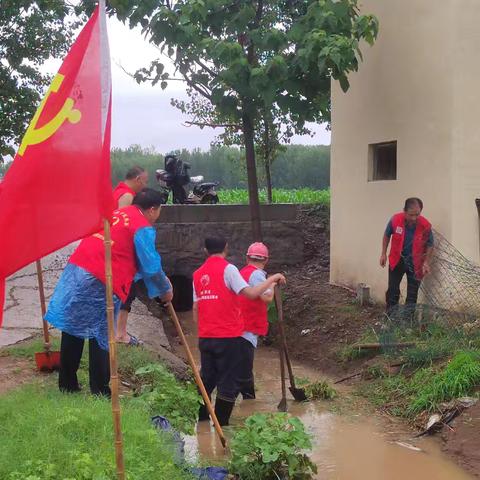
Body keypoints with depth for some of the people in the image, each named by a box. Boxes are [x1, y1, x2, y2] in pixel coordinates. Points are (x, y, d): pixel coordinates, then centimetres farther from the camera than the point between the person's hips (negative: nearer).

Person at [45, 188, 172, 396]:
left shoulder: (117, 212, 22)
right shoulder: (143, 228, -3)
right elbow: (151, 268, -4)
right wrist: (165, 290, 13)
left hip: (75, 269, 8)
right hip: (98, 283, -8)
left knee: (72, 331, 15)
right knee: (100, 337, 2)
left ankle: (67, 385, 26)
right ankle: (100, 392, 6)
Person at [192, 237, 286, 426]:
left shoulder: (198, 274, 9)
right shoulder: (227, 269, -9)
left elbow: (195, 308, 12)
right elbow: (251, 293, -19)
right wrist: (272, 279, -7)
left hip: (205, 337, 6)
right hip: (228, 337, -6)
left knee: (207, 378, 17)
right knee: (228, 382, 2)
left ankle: (201, 419, 23)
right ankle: (221, 424, 3)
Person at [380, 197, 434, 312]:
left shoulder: (426, 226, -23)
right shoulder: (395, 220, -21)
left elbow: (430, 245, -6)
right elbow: (387, 235, 0)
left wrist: (426, 262, -15)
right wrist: (383, 254, 2)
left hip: (415, 262, -1)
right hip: (397, 260, 1)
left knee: (412, 293, 7)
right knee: (393, 289, 9)